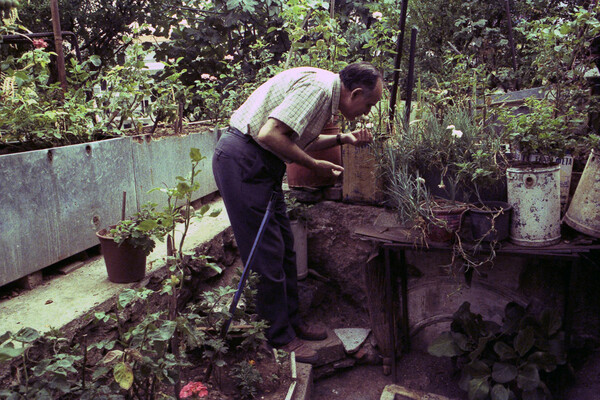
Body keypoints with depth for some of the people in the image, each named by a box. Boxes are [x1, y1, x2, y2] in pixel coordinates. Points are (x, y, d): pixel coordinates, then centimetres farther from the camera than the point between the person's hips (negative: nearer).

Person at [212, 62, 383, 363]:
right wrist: (315, 165, -16)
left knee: (284, 248, 14)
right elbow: (270, 134, -27)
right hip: (242, 161, -10)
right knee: (267, 253, -4)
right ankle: (279, 338, 9)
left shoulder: (327, 90, 12)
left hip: (261, 165, 10)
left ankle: (291, 320, 28)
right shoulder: (319, 87, -19)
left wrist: (342, 139, 10)